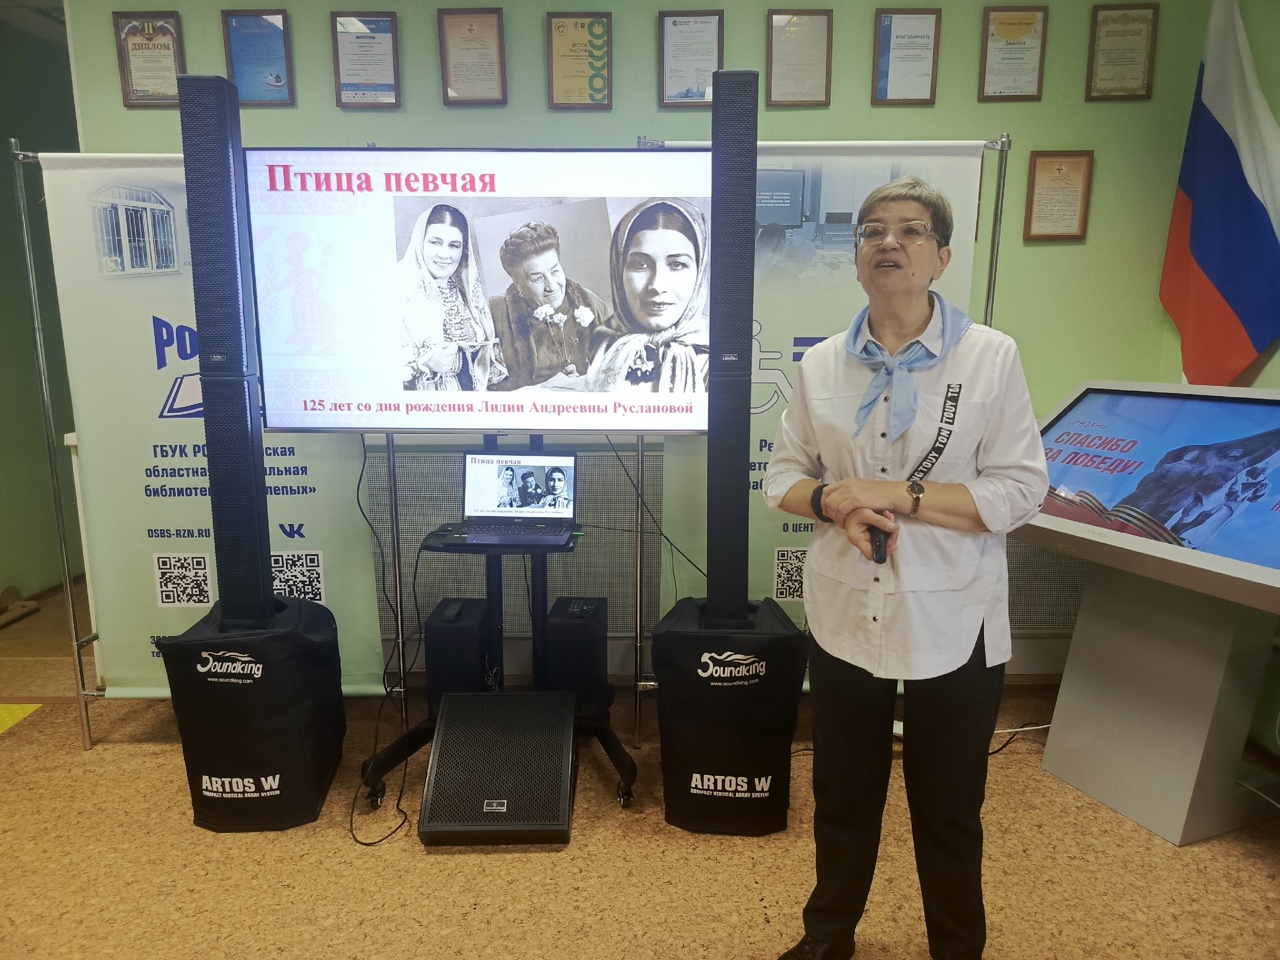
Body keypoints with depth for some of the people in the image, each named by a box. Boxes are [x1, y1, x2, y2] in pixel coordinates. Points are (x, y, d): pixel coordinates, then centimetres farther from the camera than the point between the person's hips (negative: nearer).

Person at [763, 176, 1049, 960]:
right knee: (843, 794, 20)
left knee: (948, 810, 15)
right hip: (846, 615, 3)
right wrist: (835, 501, -16)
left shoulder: (991, 356, -9)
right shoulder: (821, 364, 1)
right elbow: (784, 474, 5)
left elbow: (1022, 489, -11)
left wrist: (902, 496, -20)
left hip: (950, 622, -2)